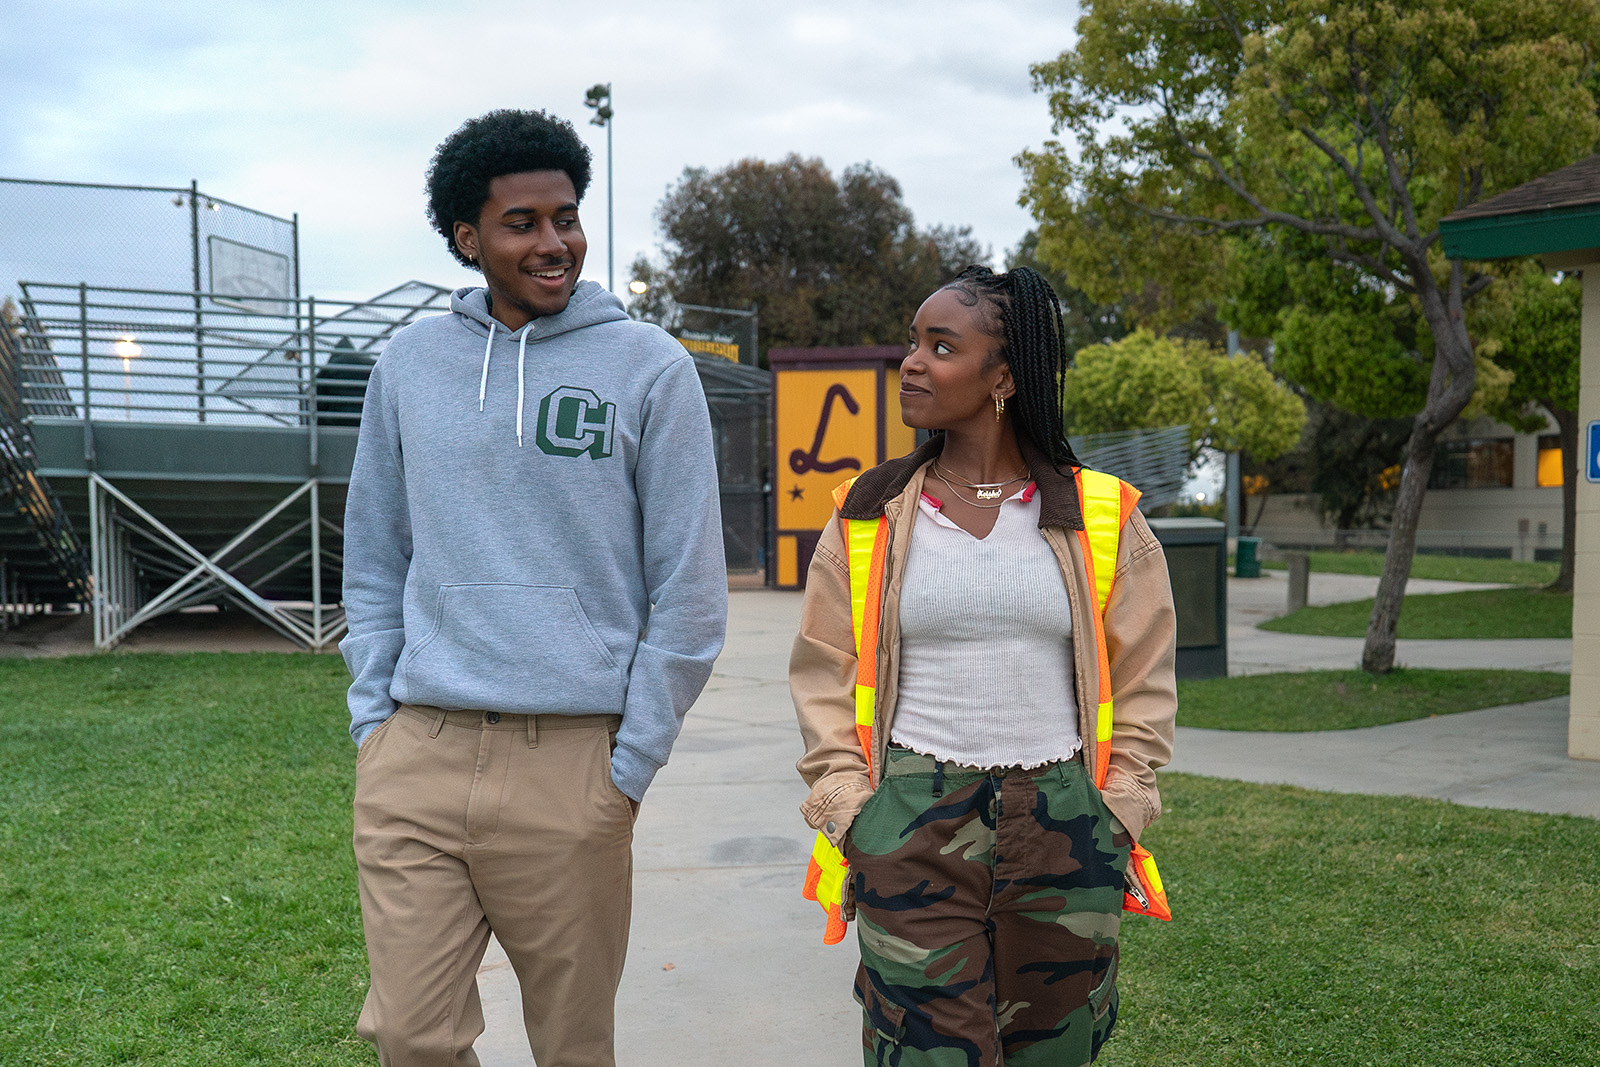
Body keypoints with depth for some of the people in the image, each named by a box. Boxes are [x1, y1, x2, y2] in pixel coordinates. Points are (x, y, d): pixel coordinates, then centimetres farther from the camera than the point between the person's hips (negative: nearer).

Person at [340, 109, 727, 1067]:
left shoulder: (650, 367, -2)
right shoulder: (409, 364, 9)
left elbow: (689, 590, -2)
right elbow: (375, 561, 15)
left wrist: (633, 763, -5)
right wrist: (375, 717, 7)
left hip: (570, 761, -2)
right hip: (415, 759, 3)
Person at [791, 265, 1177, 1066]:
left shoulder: (1102, 519, 2)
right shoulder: (868, 516, 3)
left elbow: (1144, 684, 8)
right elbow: (823, 679, 7)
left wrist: (1115, 815, 1)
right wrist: (852, 815, -2)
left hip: (1062, 832, 1)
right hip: (913, 828, 0)